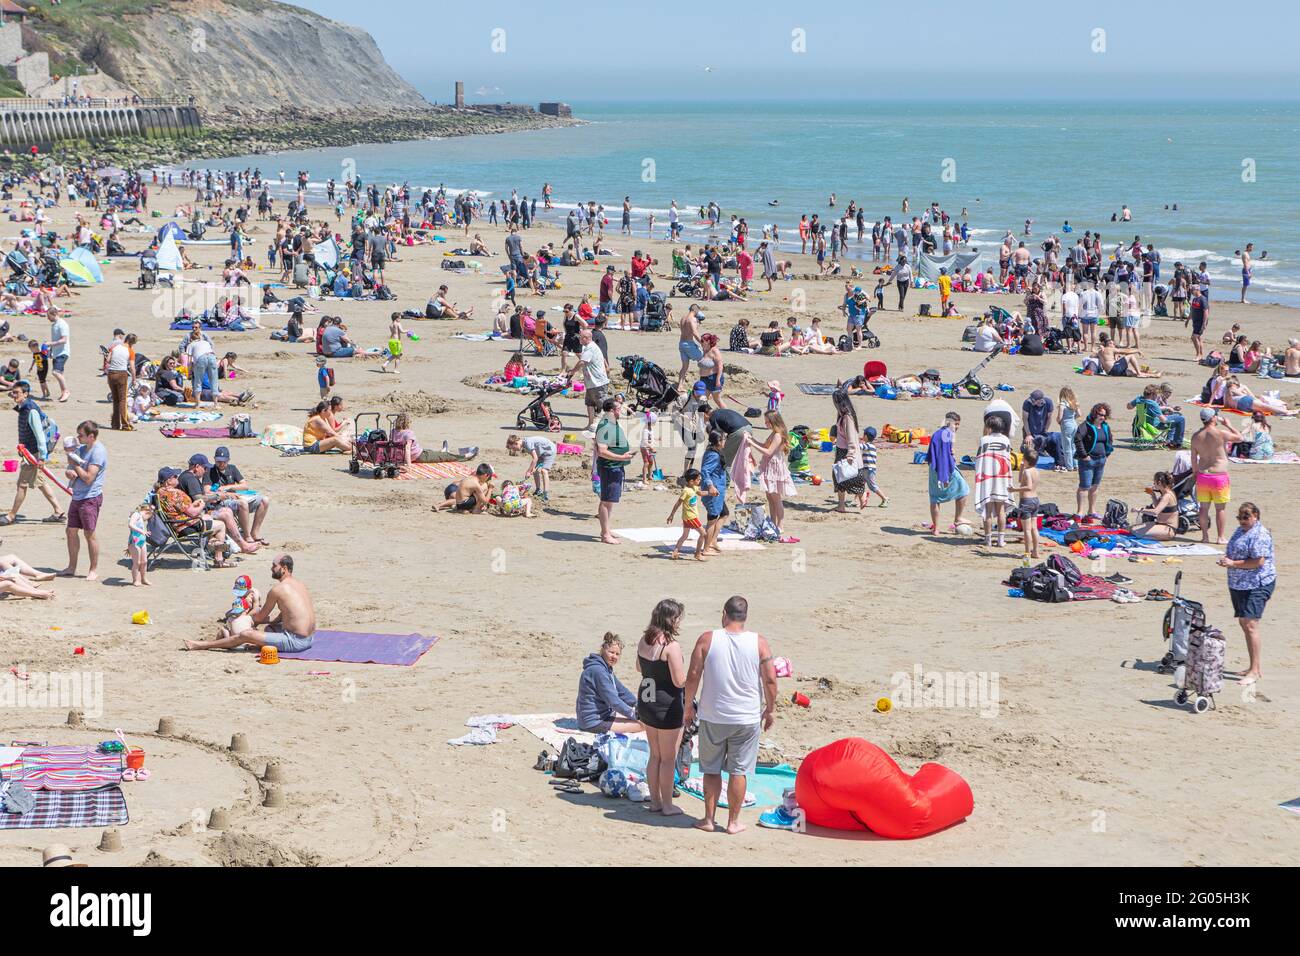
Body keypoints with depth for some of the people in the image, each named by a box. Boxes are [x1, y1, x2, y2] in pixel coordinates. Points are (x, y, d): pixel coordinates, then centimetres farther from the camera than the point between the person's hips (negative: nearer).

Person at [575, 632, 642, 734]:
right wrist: (633, 715, -15)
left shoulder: (607, 668, 11)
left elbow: (622, 691, 17)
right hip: (594, 722, -11)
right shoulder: (597, 670, -21)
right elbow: (613, 700, -22)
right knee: (642, 725, -15)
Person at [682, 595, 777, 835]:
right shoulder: (759, 642, -5)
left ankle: (709, 818, 17)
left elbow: (693, 676, -5)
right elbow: (770, 680, -3)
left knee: (711, 769, 13)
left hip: (712, 716, 0)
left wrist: (688, 706, 7)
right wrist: (770, 709, 10)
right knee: (739, 770, 7)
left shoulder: (707, 640, -6)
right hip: (747, 718, 0)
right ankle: (733, 822, 12)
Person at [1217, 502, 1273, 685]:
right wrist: (1226, 559, 4)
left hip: (1257, 585, -10)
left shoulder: (1260, 535, -15)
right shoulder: (1241, 530, 15)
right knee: (1244, 623, 14)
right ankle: (1254, 667, 23)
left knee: (1250, 624, -16)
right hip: (1239, 585, 10)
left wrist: (1233, 563, -17)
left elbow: (1258, 561, -22)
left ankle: (1254, 671, -16)